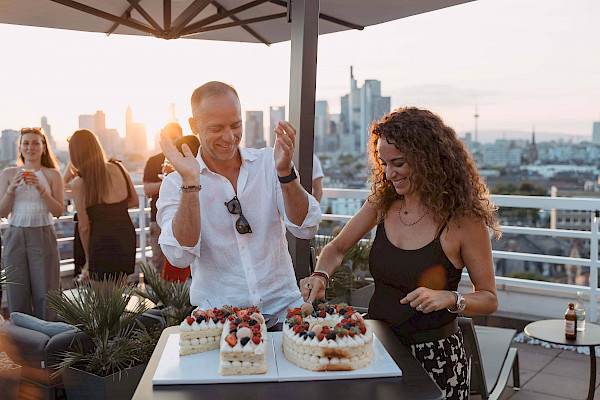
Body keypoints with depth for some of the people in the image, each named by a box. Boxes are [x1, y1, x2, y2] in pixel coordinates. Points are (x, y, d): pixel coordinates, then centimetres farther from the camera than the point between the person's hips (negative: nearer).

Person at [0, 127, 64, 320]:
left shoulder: (53, 175, 3)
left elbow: (58, 211, -4)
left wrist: (41, 189, -16)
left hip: (43, 237, -2)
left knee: (44, 292, -1)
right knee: (17, 293, 3)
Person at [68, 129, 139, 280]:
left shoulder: (78, 183, -7)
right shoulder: (118, 168, 3)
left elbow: (84, 226, -4)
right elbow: (135, 201, 14)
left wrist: (88, 258, 7)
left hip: (102, 241, -5)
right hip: (128, 236, 5)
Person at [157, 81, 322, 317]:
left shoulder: (268, 162, 6)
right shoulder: (175, 184, 1)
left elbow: (306, 229, -3)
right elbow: (180, 256, -12)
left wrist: (285, 172, -17)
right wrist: (190, 183, -19)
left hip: (282, 306, 1)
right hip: (218, 317, -1)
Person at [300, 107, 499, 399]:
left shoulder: (462, 220, -15)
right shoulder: (383, 202, -2)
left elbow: (489, 299, -7)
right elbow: (337, 248, 10)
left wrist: (448, 298, -25)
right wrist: (321, 275, -10)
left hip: (432, 355, -4)